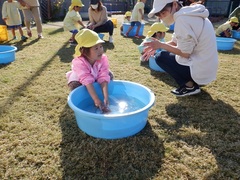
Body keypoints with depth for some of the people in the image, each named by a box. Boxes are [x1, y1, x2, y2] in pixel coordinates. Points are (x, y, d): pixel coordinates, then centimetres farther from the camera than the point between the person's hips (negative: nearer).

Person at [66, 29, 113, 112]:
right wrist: (96, 100, -52)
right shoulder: (79, 62, -40)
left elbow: (103, 78, -35)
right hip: (79, 78, -3)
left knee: (109, 75, -17)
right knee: (74, 84, -32)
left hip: (96, 77, 4)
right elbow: (88, 82, -46)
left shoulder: (103, 58, -30)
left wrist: (106, 98, -45)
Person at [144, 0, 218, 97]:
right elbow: (174, 42, 12)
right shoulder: (187, 15, 9)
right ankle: (193, 81, 15)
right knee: (167, 53, 21)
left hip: (200, 71, -9)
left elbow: (185, 53, -20)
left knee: (161, 57, -2)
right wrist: (156, 46, 0)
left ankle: (189, 86, 0)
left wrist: (161, 45, -12)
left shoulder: (182, 19, -20)